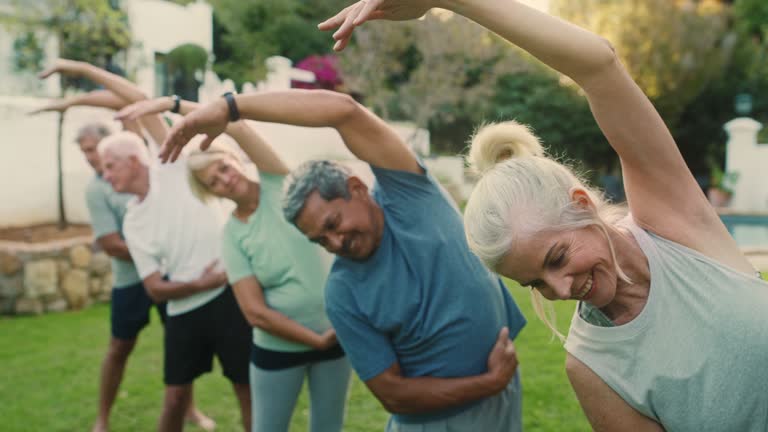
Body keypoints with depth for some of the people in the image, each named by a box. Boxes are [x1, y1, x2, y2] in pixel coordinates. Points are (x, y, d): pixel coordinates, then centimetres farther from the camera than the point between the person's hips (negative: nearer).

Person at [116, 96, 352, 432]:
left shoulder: (277, 184, -7)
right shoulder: (232, 236, -8)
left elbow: (237, 127, -21)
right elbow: (255, 312, -12)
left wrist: (170, 103, -21)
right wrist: (315, 339, -14)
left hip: (334, 335, 1)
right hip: (278, 347, -1)